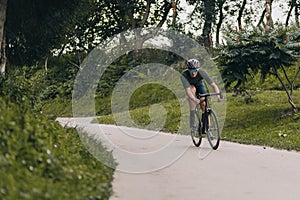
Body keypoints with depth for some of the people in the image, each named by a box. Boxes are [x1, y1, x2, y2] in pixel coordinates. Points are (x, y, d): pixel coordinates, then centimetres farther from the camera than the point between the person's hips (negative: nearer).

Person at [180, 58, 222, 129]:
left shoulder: (202, 72, -35)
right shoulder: (184, 75, -38)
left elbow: (213, 85, -37)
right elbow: (187, 90, -46)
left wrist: (218, 95, -54)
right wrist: (194, 99, -64)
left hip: (199, 84, 1)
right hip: (190, 85, -1)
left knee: (203, 104, -15)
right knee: (193, 89, -34)